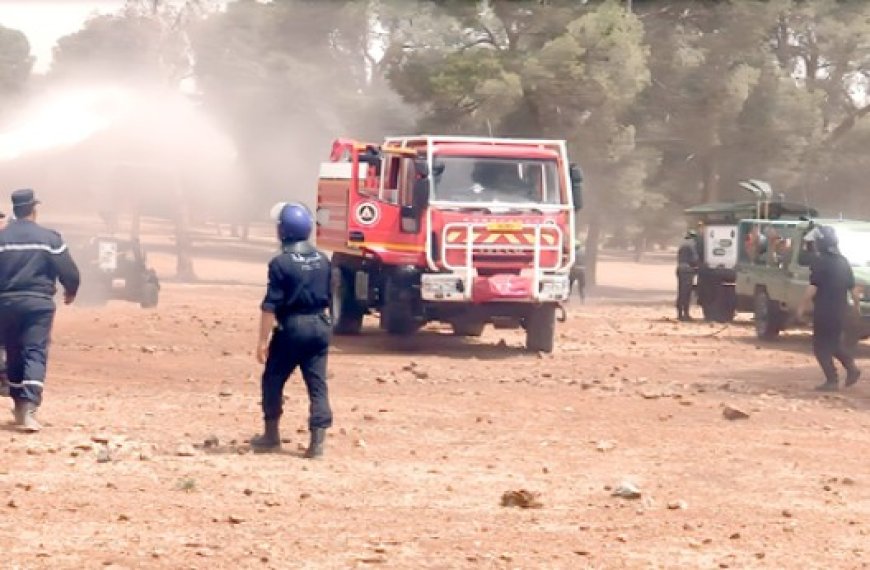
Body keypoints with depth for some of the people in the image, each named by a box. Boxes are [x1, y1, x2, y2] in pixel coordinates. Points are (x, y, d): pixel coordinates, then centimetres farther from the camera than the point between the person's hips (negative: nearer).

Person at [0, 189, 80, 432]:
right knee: (35, 354, -6)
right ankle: (28, 409, -21)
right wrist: (71, 291, 17)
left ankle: (19, 406, 26)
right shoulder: (48, 237, -3)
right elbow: (68, 271, -3)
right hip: (38, 302, -3)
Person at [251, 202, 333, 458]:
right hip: (320, 326, 5)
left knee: (273, 380, 11)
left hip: (291, 327, -5)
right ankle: (317, 441, -2)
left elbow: (270, 306, -15)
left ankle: (271, 435, 18)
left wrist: (263, 340, -12)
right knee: (317, 383, 4)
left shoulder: (281, 262, -13)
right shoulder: (323, 260, 7)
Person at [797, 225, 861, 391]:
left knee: (821, 346, 2)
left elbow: (812, 289, -18)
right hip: (841, 311, 7)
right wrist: (856, 304, 25)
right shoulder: (843, 262, 10)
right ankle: (851, 367, 7)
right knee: (834, 342, 23)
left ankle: (832, 380, -4)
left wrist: (802, 306, -8)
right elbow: (853, 288, 12)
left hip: (824, 311, -7)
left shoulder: (819, 262, -13)